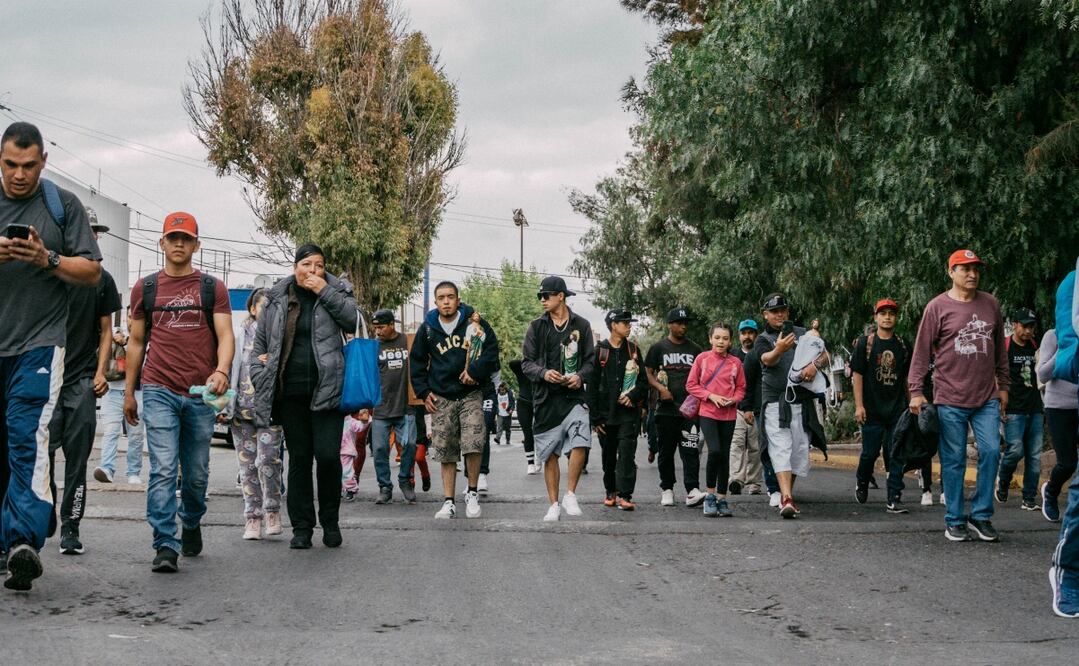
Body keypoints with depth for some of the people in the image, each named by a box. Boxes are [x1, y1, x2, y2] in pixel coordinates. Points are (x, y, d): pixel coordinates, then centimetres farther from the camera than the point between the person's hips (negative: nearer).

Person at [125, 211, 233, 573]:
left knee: (196, 473, 10)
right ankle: (165, 546, -11)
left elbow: (225, 336, -1)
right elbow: (136, 341, 15)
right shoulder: (145, 287, 10)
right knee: (163, 471, -11)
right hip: (159, 391, -1)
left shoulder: (213, 288, 7)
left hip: (201, 394, 1)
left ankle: (191, 524, 36)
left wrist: (222, 371, -21)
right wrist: (129, 392, 13)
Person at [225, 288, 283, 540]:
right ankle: (252, 518, 10)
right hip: (242, 410, 2)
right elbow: (227, 370, 8)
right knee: (248, 465, 3)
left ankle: (272, 510, 3)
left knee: (268, 459, -14)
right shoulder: (239, 335, 10)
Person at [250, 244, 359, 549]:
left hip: (326, 390, -2)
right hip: (291, 392, 2)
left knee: (328, 455, -9)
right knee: (299, 458, 6)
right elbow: (260, 344, 15)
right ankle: (301, 527, 12)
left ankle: (330, 521, 11)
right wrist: (260, 378, 4)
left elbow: (354, 320, -10)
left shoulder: (336, 292, 7)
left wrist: (324, 291, -10)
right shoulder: (278, 300, 11)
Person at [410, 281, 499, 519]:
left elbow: (491, 348, -1)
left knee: (473, 445, -16)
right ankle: (449, 502, 8)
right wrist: (423, 392, 6)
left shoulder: (474, 322, -1)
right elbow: (417, 362, 15)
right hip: (441, 399, 2)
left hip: (471, 395, -2)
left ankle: (472, 493, 3)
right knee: (445, 454, 2)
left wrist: (476, 371, -14)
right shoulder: (427, 328, 6)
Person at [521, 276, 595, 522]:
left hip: (574, 396, -1)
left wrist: (580, 376, -11)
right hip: (546, 398, 1)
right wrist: (544, 373, -15)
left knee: (580, 443, -20)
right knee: (550, 454, 4)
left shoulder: (581, 325, 7)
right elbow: (526, 362, 5)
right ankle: (554, 504, 14)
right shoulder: (537, 326, 7)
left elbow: (590, 360, 10)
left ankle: (570, 495, -5)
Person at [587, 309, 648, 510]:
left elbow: (644, 381, 11)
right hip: (606, 413, 0)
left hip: (628, 412, 0)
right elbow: (591, 386, 1)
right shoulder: (599, 351, 2)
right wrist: (595, 417, -4)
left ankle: (625, 495, -13)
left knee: (626, 454, -11)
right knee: (608, 456, 10)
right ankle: (611, 492, 25)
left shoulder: (633, 350, 9)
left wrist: (633, 396, -9)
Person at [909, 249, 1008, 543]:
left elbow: (1000, 349, 18)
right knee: (954, 461, 2)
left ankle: (981, 515, 10)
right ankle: (955, 521, 12)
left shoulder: (990, 304, 11)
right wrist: (916, 392, -7)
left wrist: (1004, 386, 17)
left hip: (987, 398, 4)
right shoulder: (938, 307, -3)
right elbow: (922, 351, -3)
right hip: (950, 399, -3)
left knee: (991, 452, -3)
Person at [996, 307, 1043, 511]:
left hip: (1035, 409, 6)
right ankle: (1003, 480, 14)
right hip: (1014, 410, -6)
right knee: (1015, 450, -15)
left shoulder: (1034, 347, 16)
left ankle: (1029, 500, 7)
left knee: (1034, 456, 2)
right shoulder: (1004, 347, -3)